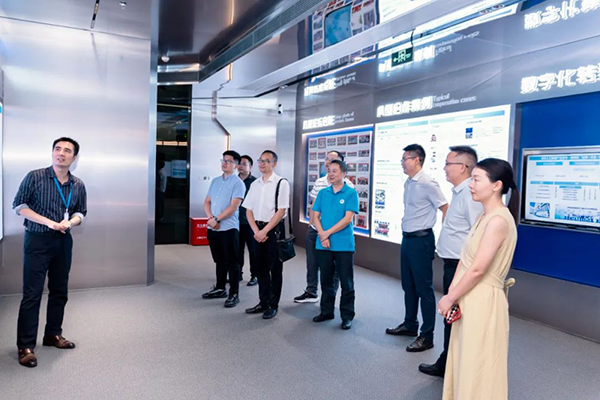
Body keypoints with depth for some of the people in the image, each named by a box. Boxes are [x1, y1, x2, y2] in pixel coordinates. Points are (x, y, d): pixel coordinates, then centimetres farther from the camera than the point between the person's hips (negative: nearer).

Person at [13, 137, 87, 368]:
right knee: (32, 294, -3)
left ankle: (53, 335, 28)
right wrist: (48, 222, -16)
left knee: (59, 292, 12)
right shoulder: (35, 177, -5)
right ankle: (25, 347, 4)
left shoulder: (78, 185, 6)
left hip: (64, 241, 5)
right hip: (37, 240, -4)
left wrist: (70, 221, -11)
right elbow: (19, 205, -6)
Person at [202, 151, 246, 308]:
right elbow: (207, 202, 11)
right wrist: (210, 218, -7)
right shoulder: (215, 181, 14)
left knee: (231, 262, 0)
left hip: (229, 228, -6)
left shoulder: (238, 183, -7)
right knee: (219, 261, 17)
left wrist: (217, 219, -14)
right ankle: (220, 288, 30)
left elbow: (233, 206, -16)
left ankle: (234, 294, 7)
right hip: (213, 228, 7)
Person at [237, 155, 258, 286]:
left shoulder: (254, 182, -5)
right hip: (236, 221, 4)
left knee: (253, 249, 4)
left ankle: (255, 275, 14)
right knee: (237, 249, 12)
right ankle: (238, 273, 25)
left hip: (249, 222, -4)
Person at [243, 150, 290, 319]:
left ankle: (273, 305, 16)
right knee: (261, 267, 13)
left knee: (275, 269, 4)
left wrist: (264, 231, -14)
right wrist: (256, 231, -4)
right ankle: (263, 302, 25)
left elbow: (281, 211, -13)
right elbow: (248, 210, 9)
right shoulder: (255, 184, 9)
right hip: (258, 230, 5)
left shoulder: (281, 183, -8)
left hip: (274, 229, -5)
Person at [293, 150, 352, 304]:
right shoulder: (318, 182, 8)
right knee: (312, 262, 16)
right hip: (314, 229, 6)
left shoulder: (347, 185, -11)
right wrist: (311, 221, 7)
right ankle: (311, 292, 32)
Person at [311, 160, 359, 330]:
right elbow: (315, 216, 5)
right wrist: (322, 236, -10)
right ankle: (326, 311, 30)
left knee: (346, 283, 4)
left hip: (344, 245, -4)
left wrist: (328, 233, -14)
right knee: (326, 280, 15)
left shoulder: (351, 193, -5)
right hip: (323, 245, 5)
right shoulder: (323, 193, 9)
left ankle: (347, 316, 16)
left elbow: (348, 218, -13)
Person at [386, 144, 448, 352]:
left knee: (424, 288, 0)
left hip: (421, 240, -9)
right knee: (408, 286, 19)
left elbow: (445, 209, -14)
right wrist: (406, 235, 18)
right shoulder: (408, 183, 10)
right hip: (407, 239, 9)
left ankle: (427, 336, 10)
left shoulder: (428, 184, -16)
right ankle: (410, 325, 35)